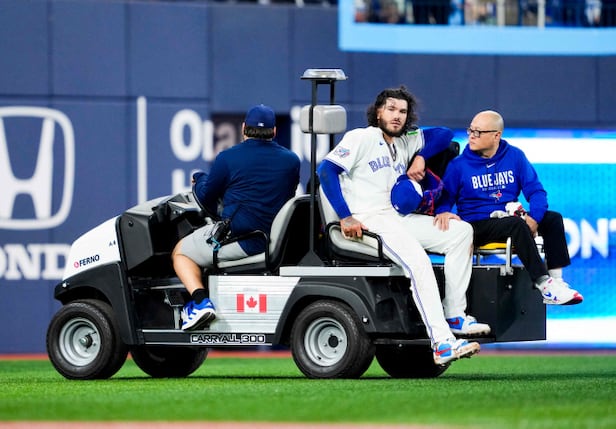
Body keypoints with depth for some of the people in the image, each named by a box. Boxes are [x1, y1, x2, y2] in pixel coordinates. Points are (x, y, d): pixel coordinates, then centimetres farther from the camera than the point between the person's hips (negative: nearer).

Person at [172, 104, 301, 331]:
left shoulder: (228, 158, -5)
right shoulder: (291, 160, 8)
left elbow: (206, 197, 4)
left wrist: (199, 178, 28)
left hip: (238, 236, -6)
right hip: (278, 241, 6)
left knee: (180, 252, 14)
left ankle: (200, 301, -10)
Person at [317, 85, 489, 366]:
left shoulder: (406, 142, 21)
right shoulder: (362, 138, 0)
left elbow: (443, 134, 29)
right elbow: (326, 171, -11)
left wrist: (420, 157, 9)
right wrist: (345, 217, -18)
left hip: (398, 219, 8)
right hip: (367, 221, -8)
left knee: (462, 231, -4)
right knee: (417, 260, -31)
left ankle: (455, 317, -6)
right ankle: (441, 343, -38)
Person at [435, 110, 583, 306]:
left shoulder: (515, 157, 6)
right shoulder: (459, 165, -1)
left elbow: (536, 190, 3)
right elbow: (444, 197, -4)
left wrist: (534, 217, -16)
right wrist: (443, 212, -29)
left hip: (510, 217, 4)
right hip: (478, 226, -4)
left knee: (553, 218, -15)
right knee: (517, 224, -33)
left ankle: (555, 279, -19)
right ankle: (543, 284, -35)